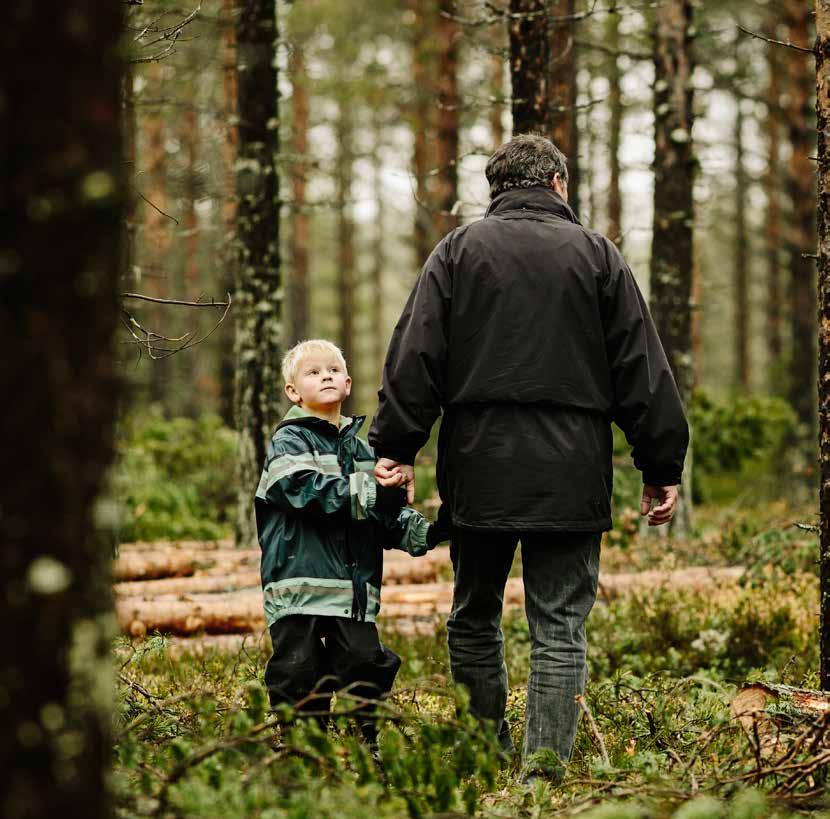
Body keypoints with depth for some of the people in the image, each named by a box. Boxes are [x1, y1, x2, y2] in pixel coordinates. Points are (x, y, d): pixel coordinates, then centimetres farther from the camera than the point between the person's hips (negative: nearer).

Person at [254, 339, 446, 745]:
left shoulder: (359, 448, 19)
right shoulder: (289, 442, -1)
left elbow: (383, 517, 21)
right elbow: (309, 491, -19)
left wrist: (421, 532, 2)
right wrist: (373, 494, -26)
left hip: (353, 589, 6)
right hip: (300, 586, -5)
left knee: (366, 664, 2)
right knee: (299, 674, -4)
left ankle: (368, 744, 13)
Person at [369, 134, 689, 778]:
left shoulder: (459, 251, 6)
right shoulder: (597, 255, 5)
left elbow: (416, 357, 0)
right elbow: (643, 371, 4)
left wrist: (397, 448, 3)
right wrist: (663, 468, 8)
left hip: (479, 471, 1)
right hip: (571, 477, -1)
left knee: (474, 616, 15)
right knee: (560, 627, 1)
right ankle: (545, 767, -6)